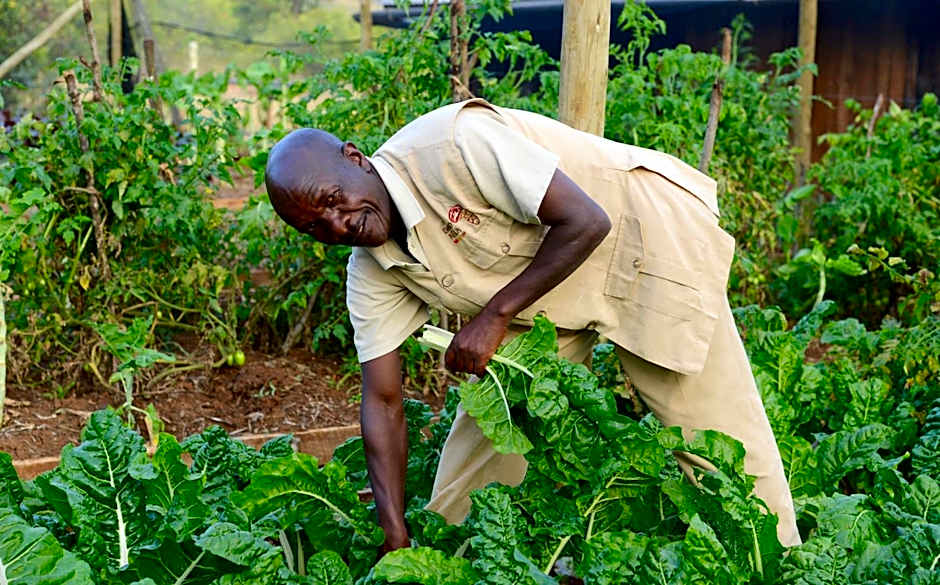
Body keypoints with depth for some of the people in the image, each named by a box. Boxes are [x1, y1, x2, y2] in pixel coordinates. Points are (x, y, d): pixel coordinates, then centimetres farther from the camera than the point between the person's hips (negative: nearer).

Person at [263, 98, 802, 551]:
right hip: (541, 301, 7)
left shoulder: (449, 145, -31)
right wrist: (396, 542, -13)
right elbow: (383, 401, -7)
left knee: (720, 438, -6)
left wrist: (495, 315, -25)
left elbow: (585, 222, -29)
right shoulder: (370, 273, -9)